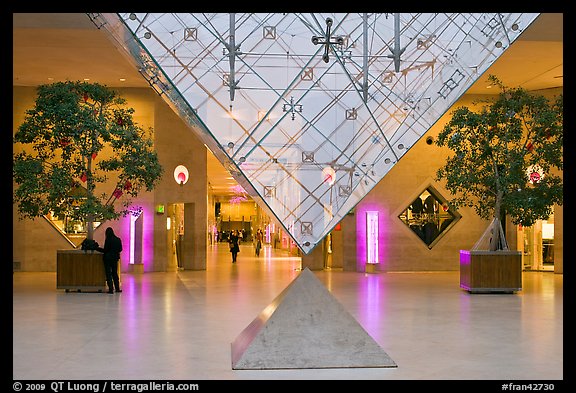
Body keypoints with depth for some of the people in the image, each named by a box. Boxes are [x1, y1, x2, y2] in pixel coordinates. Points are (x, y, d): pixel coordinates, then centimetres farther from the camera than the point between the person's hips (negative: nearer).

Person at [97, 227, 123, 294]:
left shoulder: (108, 240, -15)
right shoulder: (118, 239, 2)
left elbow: (105, 250, -14)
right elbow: (120, 249, 8)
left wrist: (98, 248, -2)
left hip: (108, 258, -5)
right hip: (115, 258, 6)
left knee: (108, 274, 0)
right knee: (115, 273, 16)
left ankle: (111, 289, -3)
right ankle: (117, 288, 18)